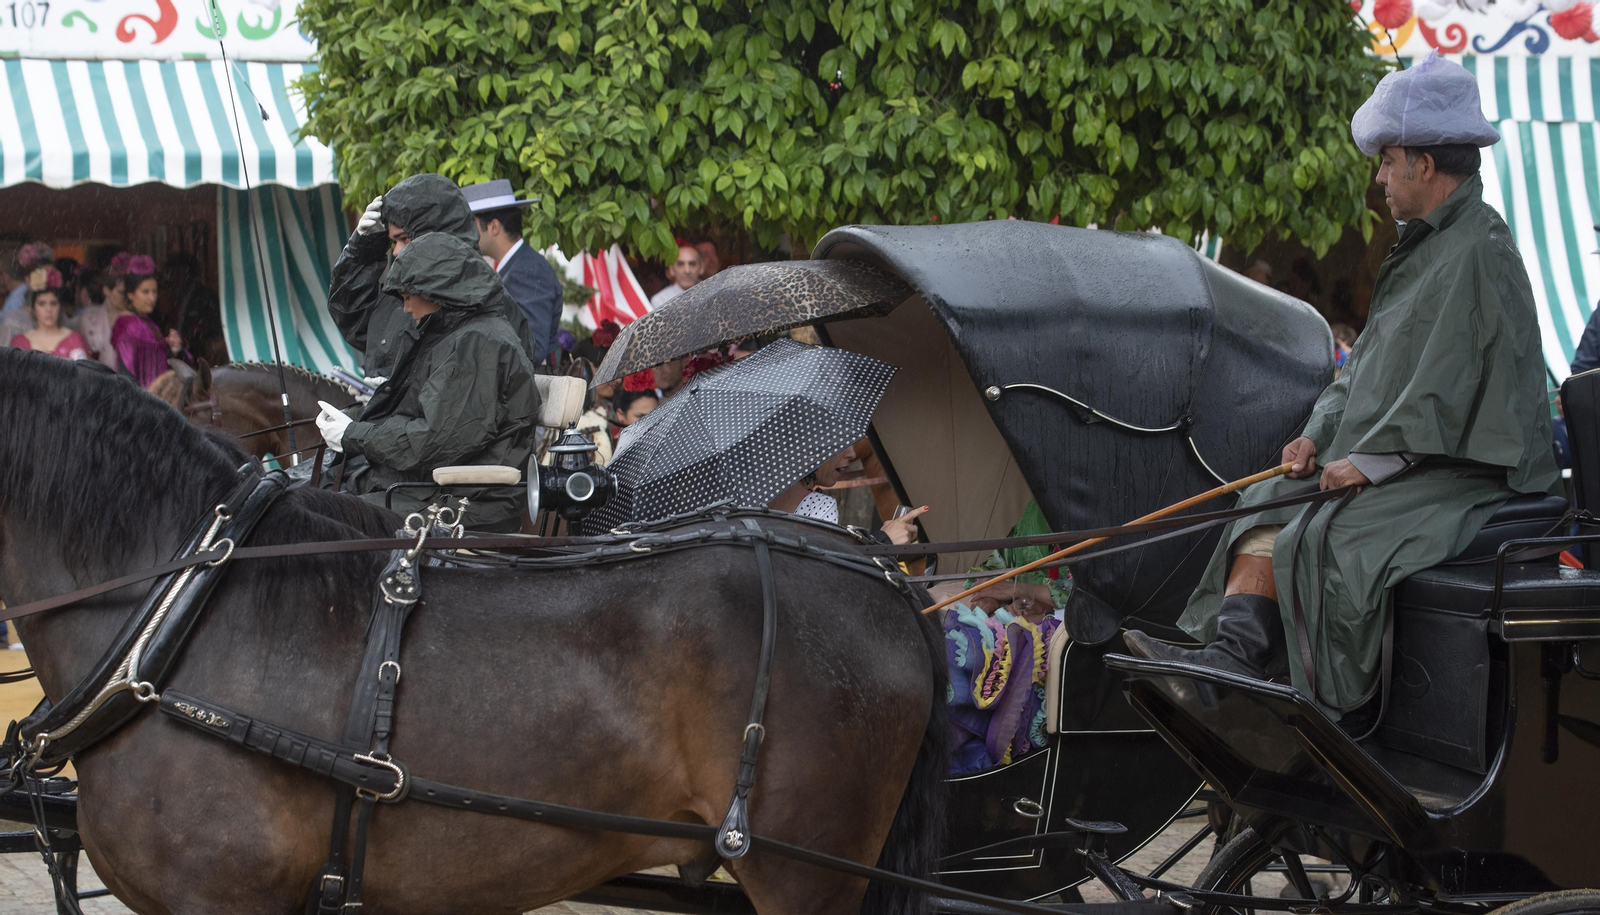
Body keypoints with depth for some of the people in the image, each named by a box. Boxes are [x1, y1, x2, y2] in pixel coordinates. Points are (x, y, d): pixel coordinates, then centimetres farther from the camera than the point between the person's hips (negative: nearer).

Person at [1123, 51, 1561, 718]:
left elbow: (1448, 388, -21)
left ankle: (1315, 710, -22)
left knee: (1328, 537, -27)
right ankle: (1232, 653, -17)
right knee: (1270, 504, -2)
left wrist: (1372, 461, -19)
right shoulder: (1425, 244, 17)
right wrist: (1321, 433, 7)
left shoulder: (1479, 254, -16)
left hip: (1468, 469, -10)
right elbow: (1372, 361, 20)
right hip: (1400, 458, 10)